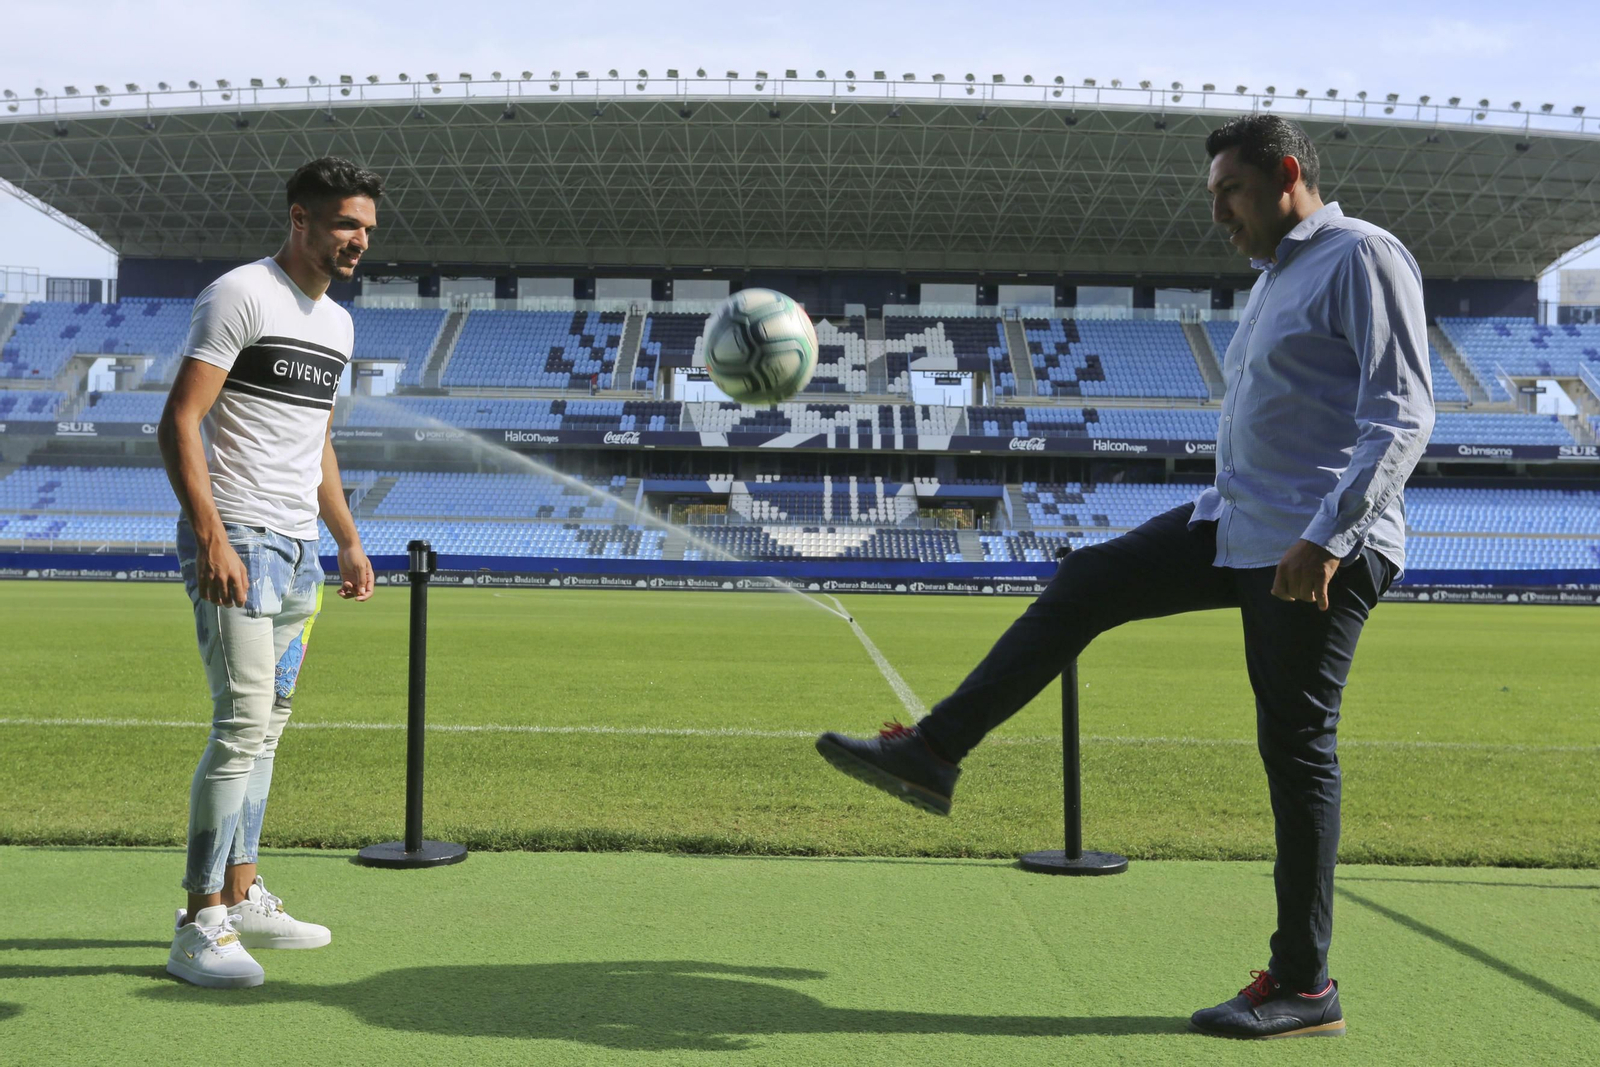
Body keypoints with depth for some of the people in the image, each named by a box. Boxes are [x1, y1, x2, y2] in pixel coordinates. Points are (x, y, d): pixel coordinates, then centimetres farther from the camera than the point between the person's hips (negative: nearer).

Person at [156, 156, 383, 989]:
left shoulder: (337, 323, 17)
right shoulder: (239, 295, -9)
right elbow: (179, 424, -16)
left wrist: (348, 539, 22)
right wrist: (212, 539, -24)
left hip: (298, 549, 9)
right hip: (237, 541, -8)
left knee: (265, 726, 12)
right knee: (242, 724, -11)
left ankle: (241, 897, 21)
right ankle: (198, 925, -3)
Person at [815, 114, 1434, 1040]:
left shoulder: (1362, 258, -10)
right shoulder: (1278, 277, 19)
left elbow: (1402, 415, -19)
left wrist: (1325, 539, -27)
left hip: (1321, 550, -9)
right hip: (1241, 525, 9)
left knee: (1296, 747, -4)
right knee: (1085, 585, 1)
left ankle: (1305, 987, 9)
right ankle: (933, 753, 2)